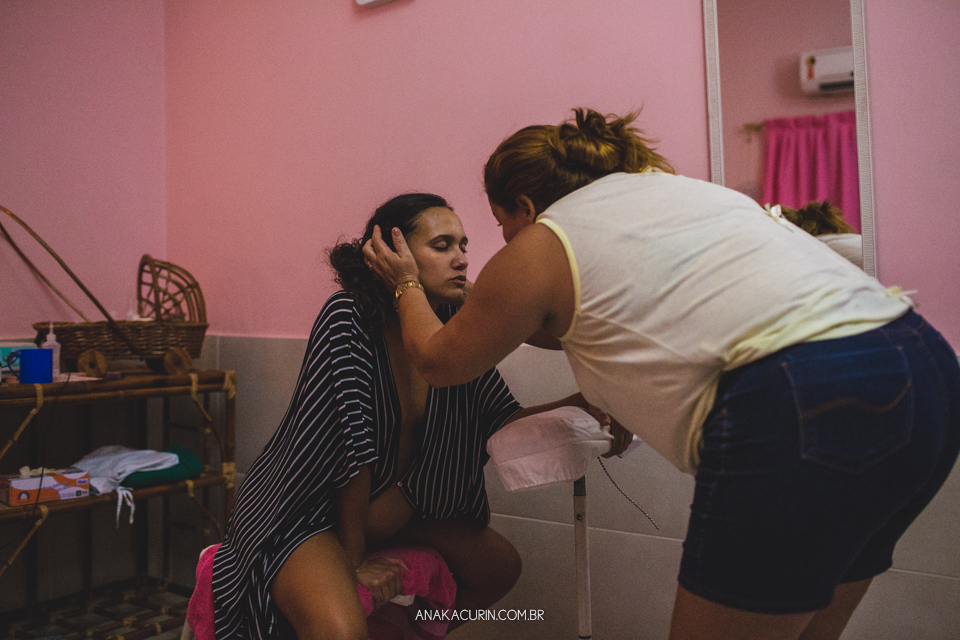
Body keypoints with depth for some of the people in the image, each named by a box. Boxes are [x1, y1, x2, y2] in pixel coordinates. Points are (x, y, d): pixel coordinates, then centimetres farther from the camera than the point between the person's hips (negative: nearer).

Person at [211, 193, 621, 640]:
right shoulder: (348, 317, -23)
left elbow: (501, 421, -2)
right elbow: (352, 440, -23)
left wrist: (577, 404, -19)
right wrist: (352, 563, -18)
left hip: (390, 506, 7)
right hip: (305, 508, -7)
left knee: (501, 566, 8)